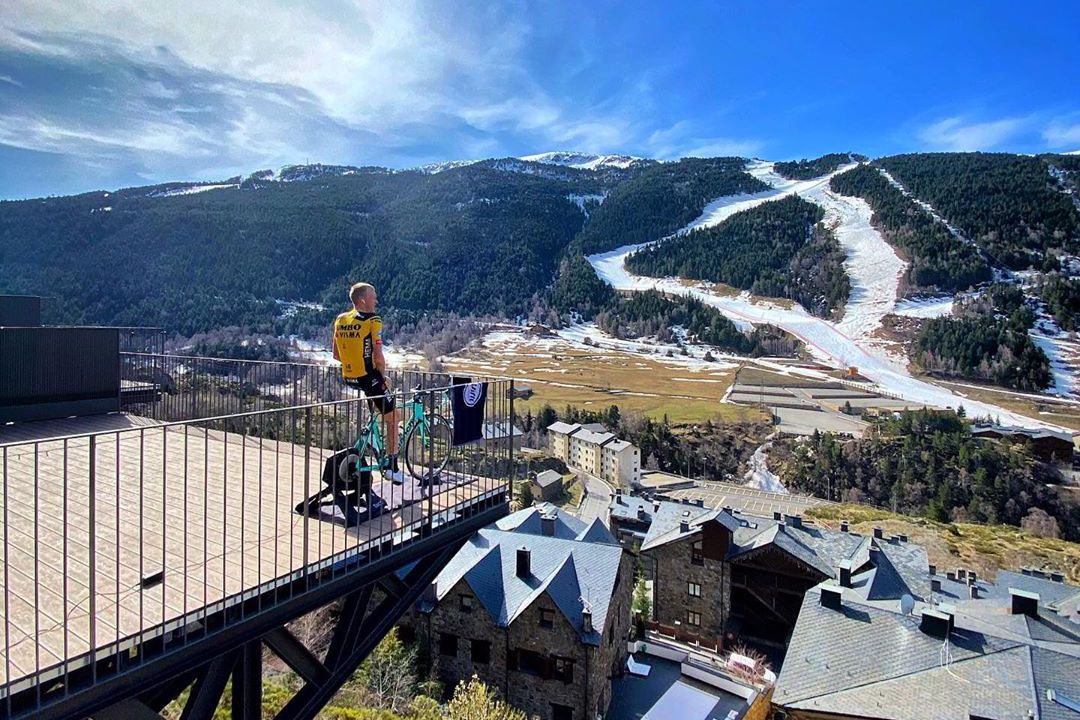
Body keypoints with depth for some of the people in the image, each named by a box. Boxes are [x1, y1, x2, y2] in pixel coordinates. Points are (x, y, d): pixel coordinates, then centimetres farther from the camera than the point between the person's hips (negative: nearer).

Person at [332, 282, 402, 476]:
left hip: (348, 378, 7)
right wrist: (383, 376, 0)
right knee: (393, 418, 6)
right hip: (368, 376, -7)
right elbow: (378, 357, -16)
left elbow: (336, 355, 13)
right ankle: (392, 466, 6)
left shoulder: (340, 320, 8)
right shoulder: (373, 321, -12)